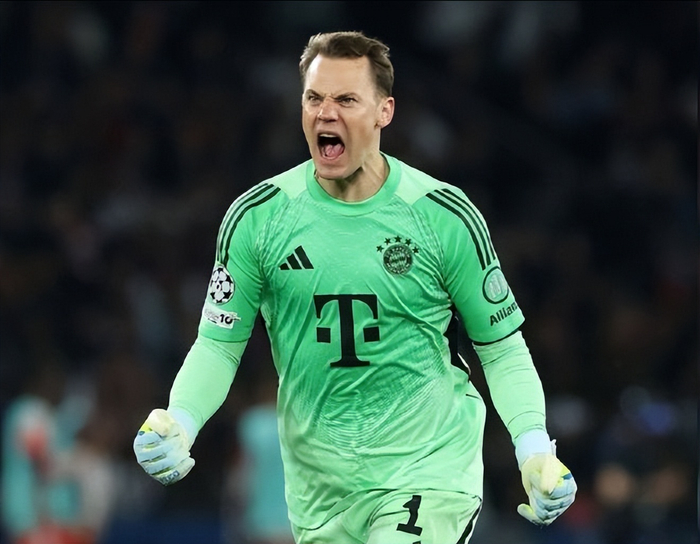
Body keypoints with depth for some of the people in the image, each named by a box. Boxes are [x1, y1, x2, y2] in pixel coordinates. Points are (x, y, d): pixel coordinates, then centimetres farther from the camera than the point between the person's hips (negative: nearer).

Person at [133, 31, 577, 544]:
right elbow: (219, 344, 4)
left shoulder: (444, 216, -5)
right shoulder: (256, 217, -2)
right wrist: (178, 425, -14)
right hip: (319, 491, 3)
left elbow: (502, 347, 3)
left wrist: (535, 449, -11)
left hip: (429, 470, -3)